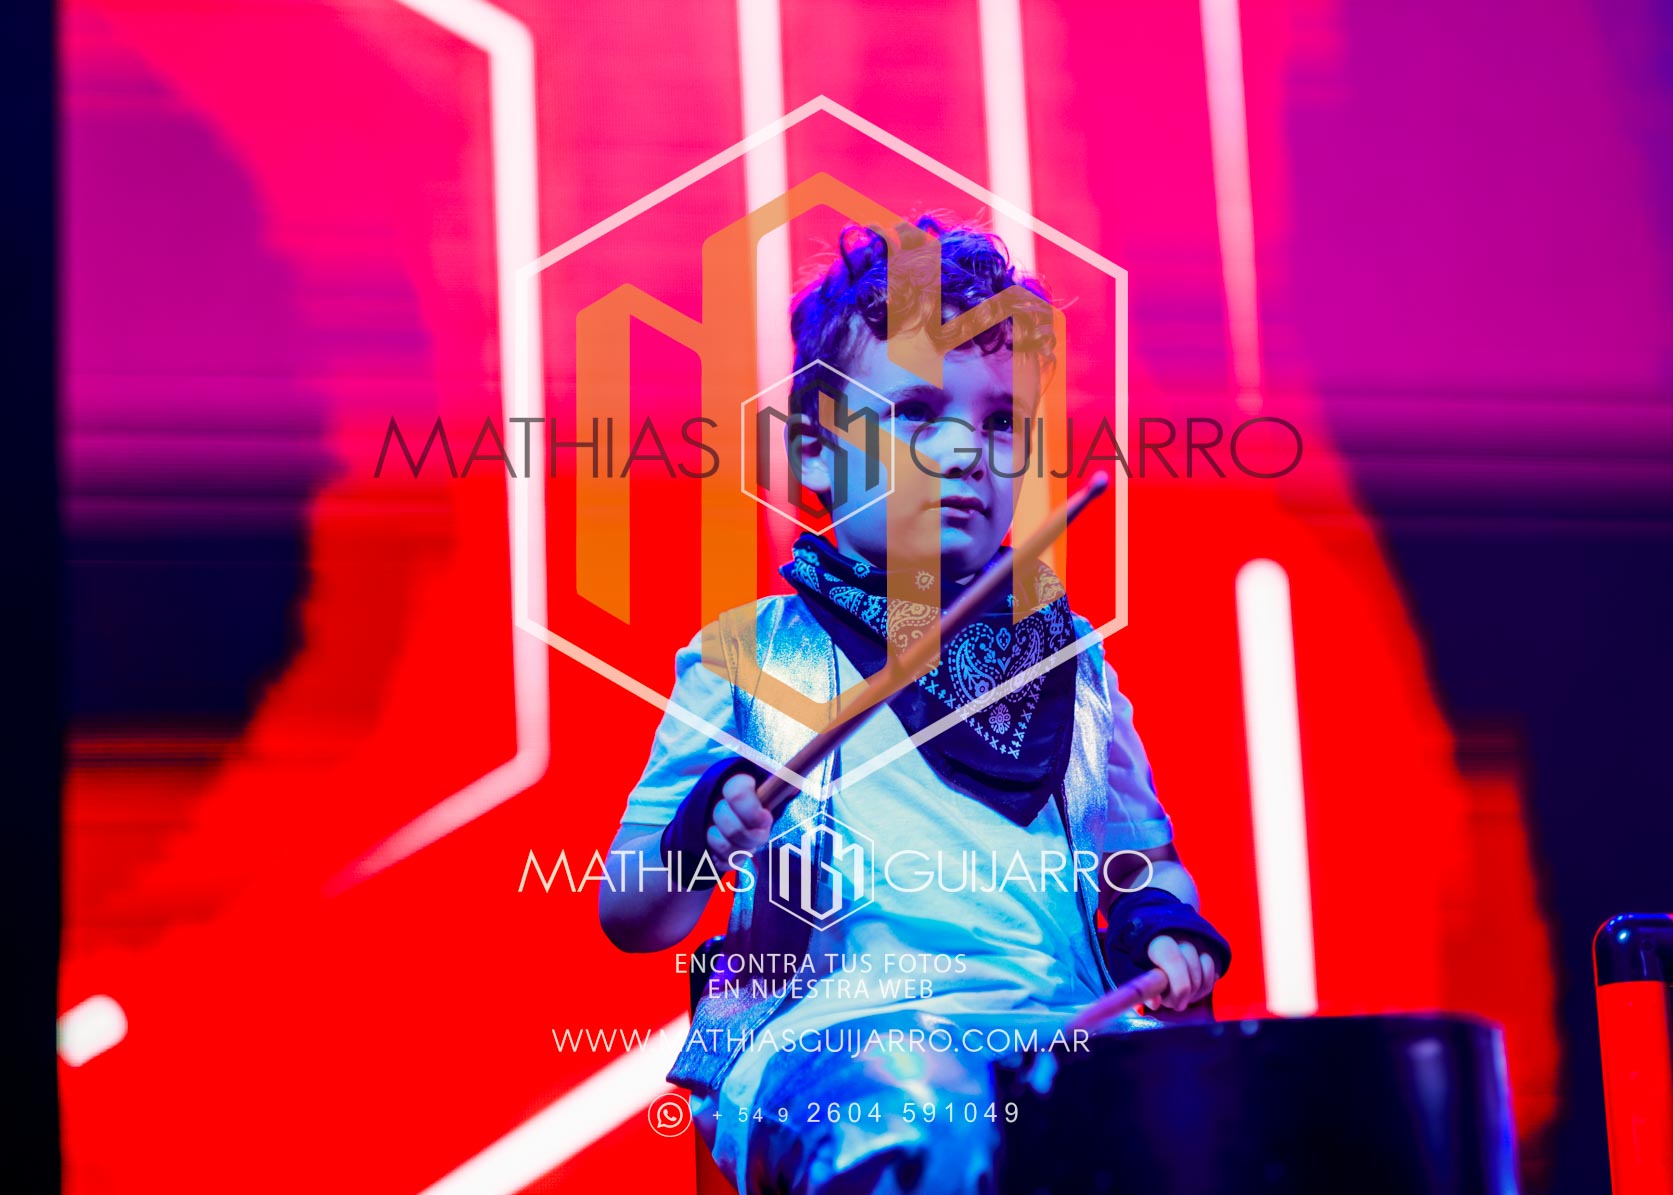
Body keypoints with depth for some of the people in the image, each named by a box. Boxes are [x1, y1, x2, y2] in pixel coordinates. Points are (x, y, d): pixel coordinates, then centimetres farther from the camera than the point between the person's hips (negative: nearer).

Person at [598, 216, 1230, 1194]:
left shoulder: (1068, 657, 19)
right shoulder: (751, 657, 9)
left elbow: (1140, 851, 28)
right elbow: (633, 916, 9)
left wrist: (1161, 926, 5)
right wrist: (697, 844, -13)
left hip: (1066, 1026, 4)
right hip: (835, 1026, -3)